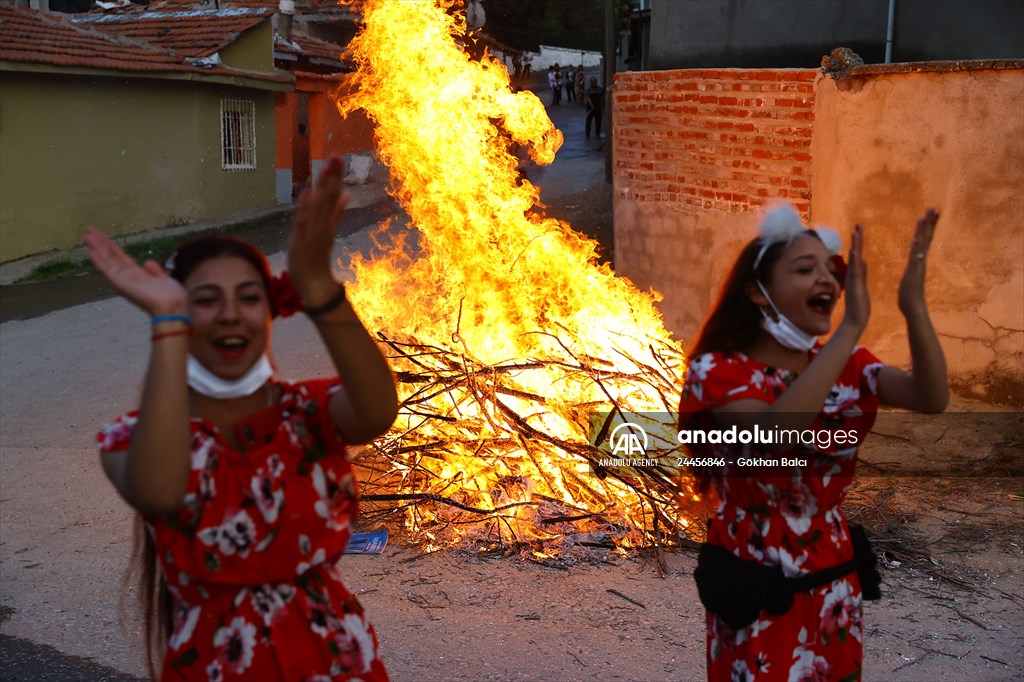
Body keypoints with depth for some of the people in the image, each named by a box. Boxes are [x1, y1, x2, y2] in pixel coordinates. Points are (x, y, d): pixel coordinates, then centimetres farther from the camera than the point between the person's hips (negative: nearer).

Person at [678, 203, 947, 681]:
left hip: (834, 583, 5)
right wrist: (851, 327, -39)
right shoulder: (719, 370, -16)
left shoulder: (844, 365, 1)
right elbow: (775, 432, -37)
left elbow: (932, 399, -15)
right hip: (757, 593, -5)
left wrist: (914, 306, -30)